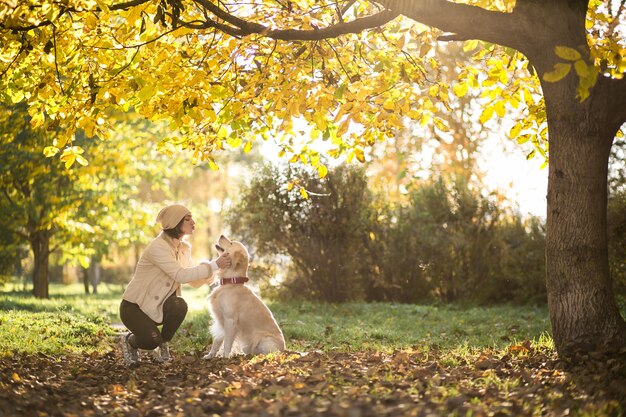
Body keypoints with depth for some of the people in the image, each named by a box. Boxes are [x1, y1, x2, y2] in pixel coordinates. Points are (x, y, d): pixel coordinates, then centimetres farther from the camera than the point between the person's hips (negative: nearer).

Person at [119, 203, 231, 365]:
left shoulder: (183, 248, 3)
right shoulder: (158, 247, -23)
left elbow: (195, 281, -1)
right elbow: (181, 275, -33)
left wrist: (218, 264, -16)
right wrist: (214, 265, -30)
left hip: (158, 306, 7)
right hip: (134, 306, -7)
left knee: (179, 305, -27)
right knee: (152, 340, -31)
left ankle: (162, 346, -1)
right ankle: (130, 341, 6)